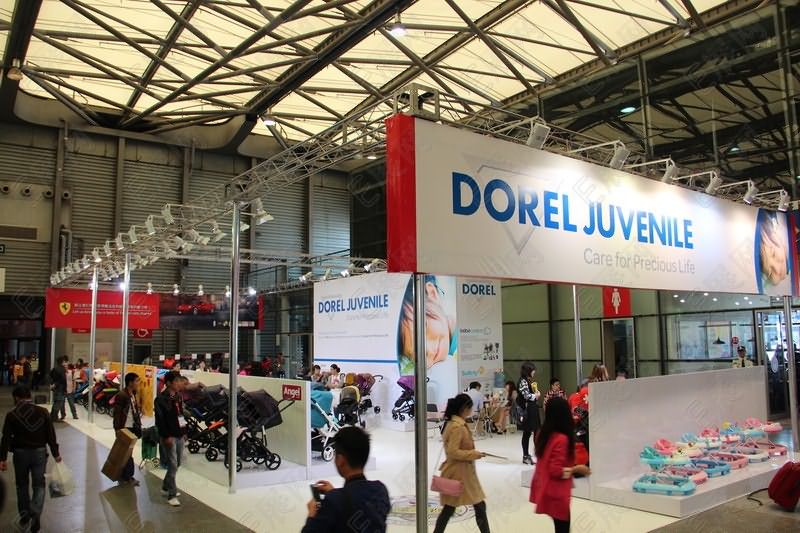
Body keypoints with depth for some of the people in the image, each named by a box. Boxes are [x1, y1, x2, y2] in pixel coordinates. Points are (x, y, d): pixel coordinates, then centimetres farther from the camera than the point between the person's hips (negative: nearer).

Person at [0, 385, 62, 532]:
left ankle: (24, 516, 24)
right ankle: (35, 515, -10)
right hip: (39, 452, 0)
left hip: (20, 453, 0)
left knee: (22, 485, 18)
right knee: (39, 485, 7)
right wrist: (56, 453, 5)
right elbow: (51, 435, -3)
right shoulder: (43, 412, -4)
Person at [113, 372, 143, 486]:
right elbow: (117, 414, -18)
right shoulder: (121, 395, -17)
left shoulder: (134, 394, 9)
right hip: (124, 429, -8)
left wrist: (138, 426, 12)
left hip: (132, 428, 8)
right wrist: (118, 429, -19)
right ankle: (125, 478, 12)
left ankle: (128, 476, 23)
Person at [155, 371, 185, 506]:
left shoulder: (178, 396, 10)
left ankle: (166, 487, 33)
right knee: (173, 464, -7)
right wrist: (167, 436, -18)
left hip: (179, 435, 8)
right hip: (169, 437, -8)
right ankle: (172, 495, 1)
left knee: (177, 464, 16)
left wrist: (183, 431, 13)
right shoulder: (161, 399, -13)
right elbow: (160, 420, -15)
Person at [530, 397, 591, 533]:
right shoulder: (562, 439, -23)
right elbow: (556, 470, -24)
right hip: (556, 493, -8)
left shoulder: (544, 433, 2)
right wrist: (576, 469, -12)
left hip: (546, 490, 9)